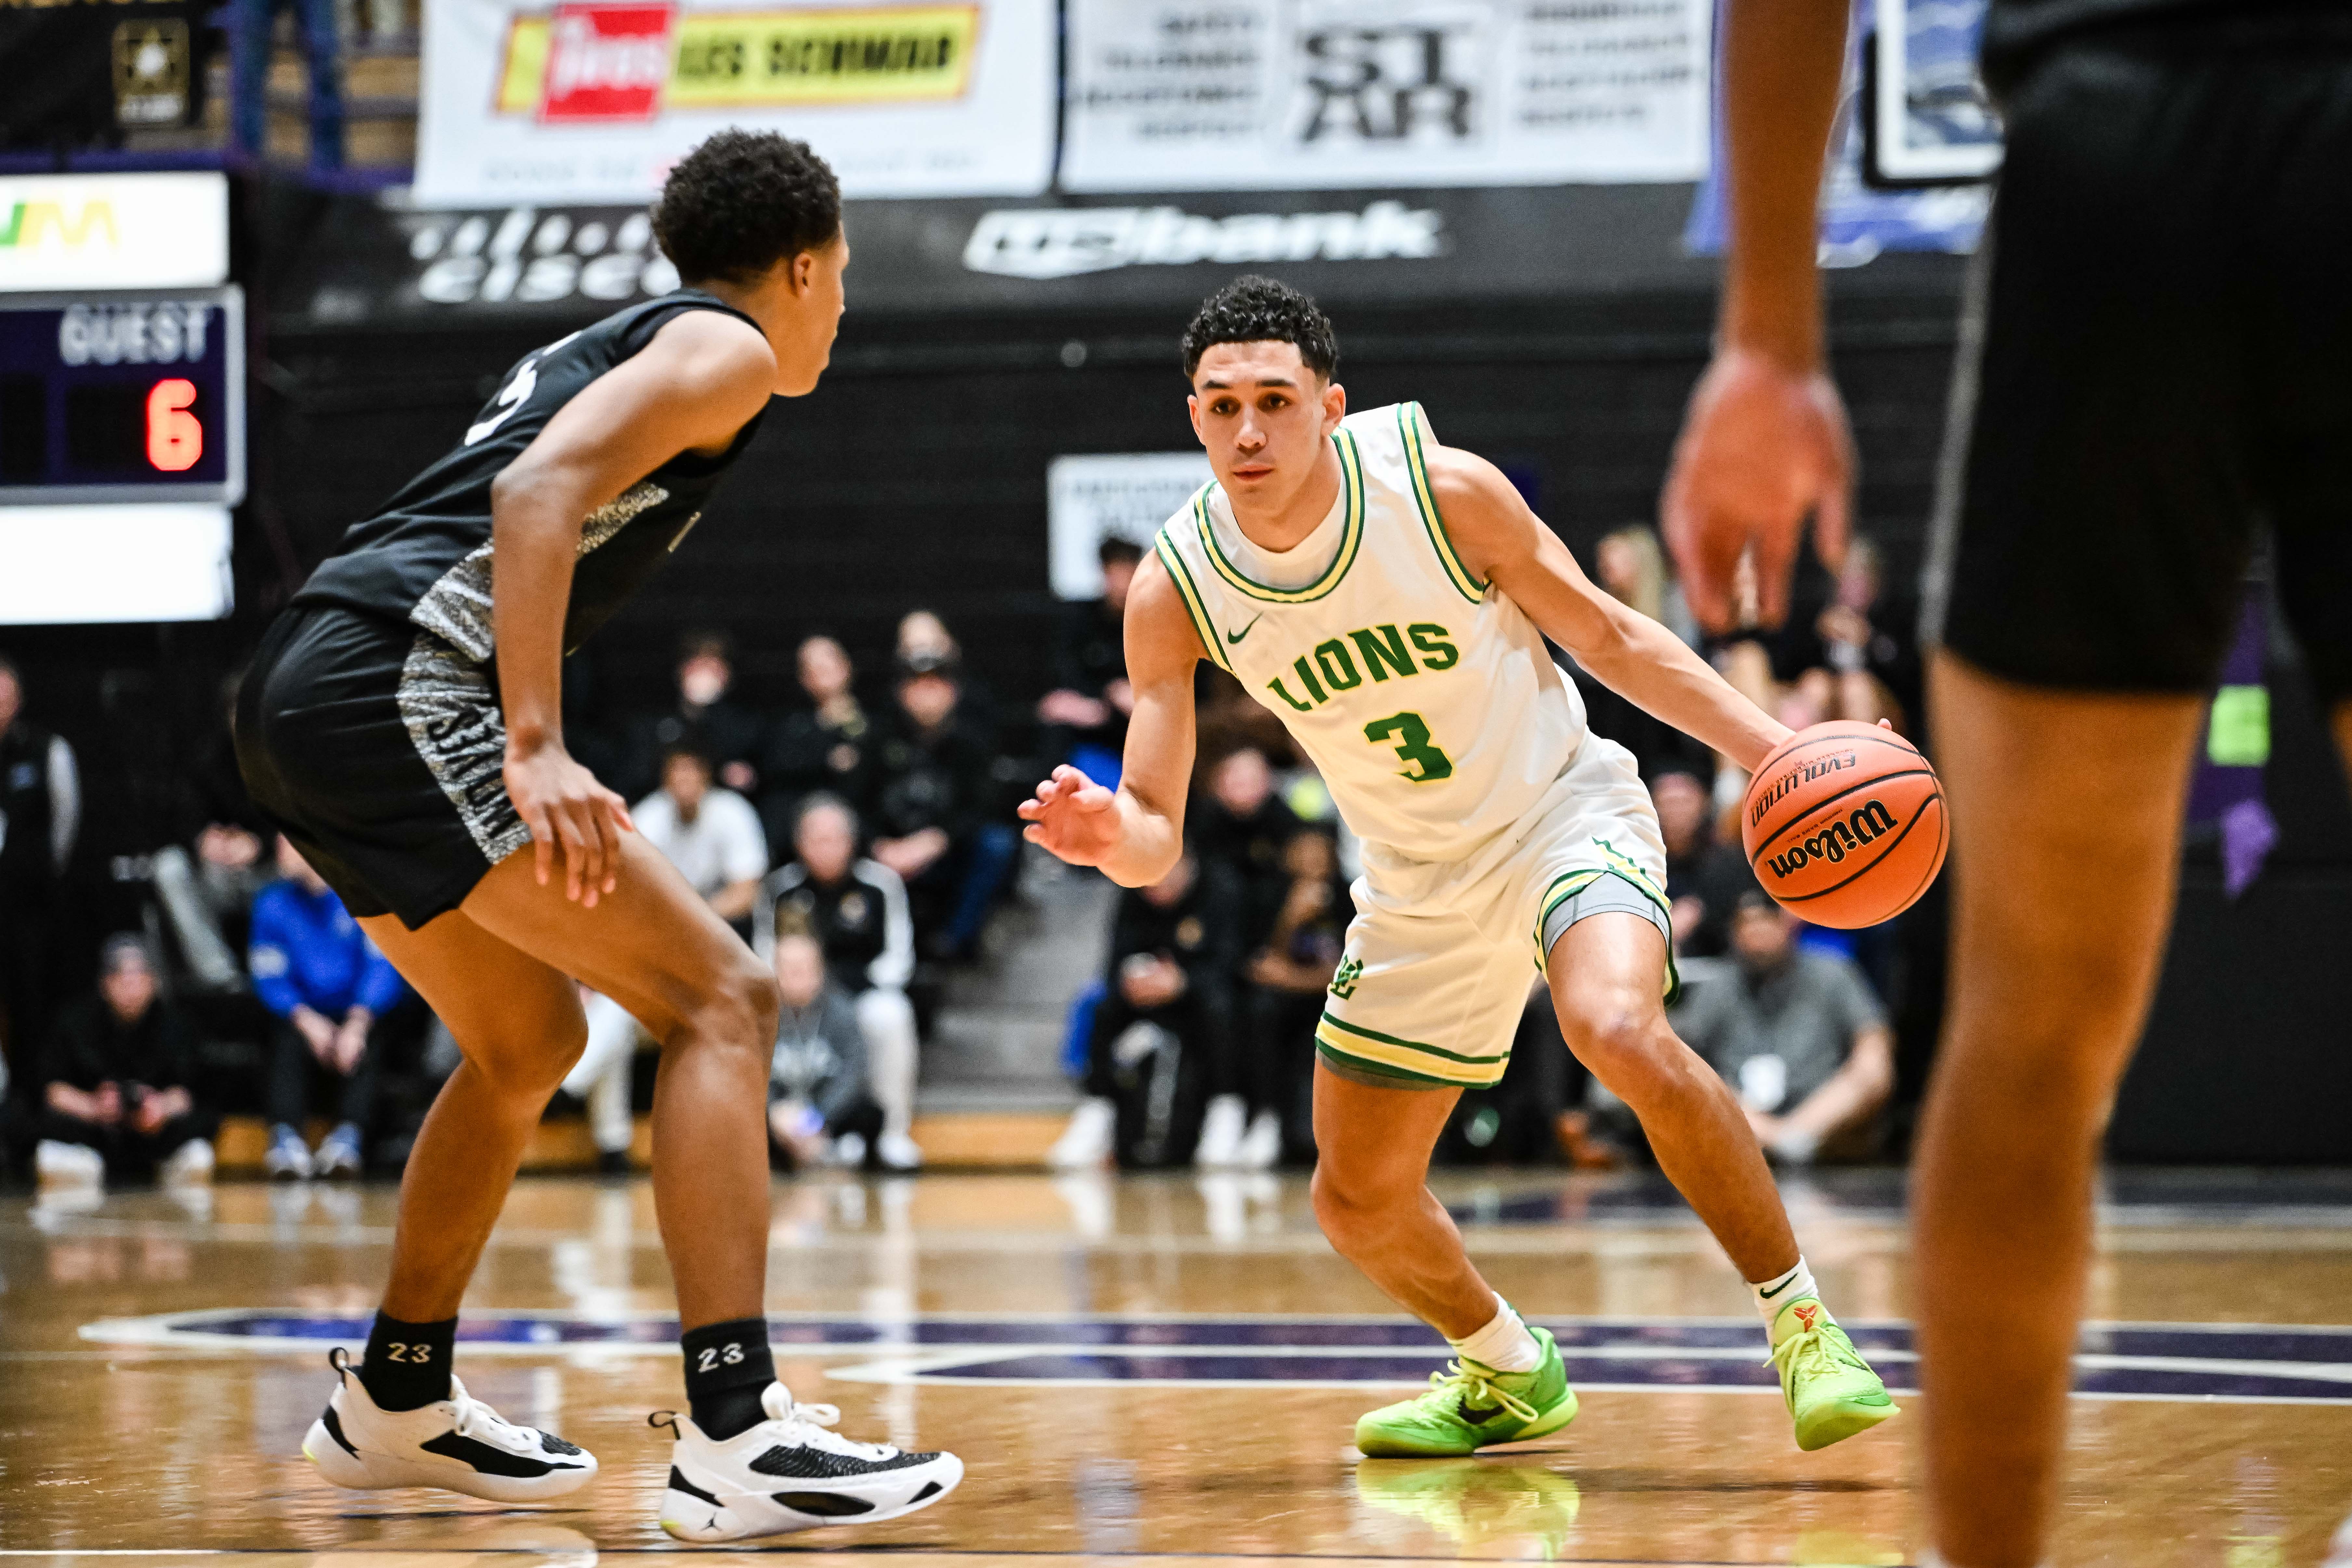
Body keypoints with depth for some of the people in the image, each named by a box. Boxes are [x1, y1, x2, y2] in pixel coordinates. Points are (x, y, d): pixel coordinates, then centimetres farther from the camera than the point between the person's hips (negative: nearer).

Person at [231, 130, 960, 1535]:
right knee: (720, 996, -11)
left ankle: (396, 1405, 35)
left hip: (302, 692, 10)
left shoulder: (593, 350, 29)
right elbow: (540, 489, -15)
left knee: (531, 1041, 26)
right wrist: (537, 749, -22)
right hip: (397, 684, -10)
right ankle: (735, 1443, -21)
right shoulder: (724, 347, 2)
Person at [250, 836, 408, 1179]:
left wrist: (358, 1022, -27)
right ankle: (287, 1136, -46)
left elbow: (383, 968, -11)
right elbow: (269, 980, -1)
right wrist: (307, 1020, -20)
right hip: (305, 1017, 2)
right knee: (289, 1039, -31)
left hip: (365, 1016, -2)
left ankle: (349, 1135, -49)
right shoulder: (273, 903, 6)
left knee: (366, 1044, -34)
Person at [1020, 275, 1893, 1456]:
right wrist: (1109, 836, -37)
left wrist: (1774, 748, -18)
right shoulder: (1175, 591, -15)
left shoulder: (1443, 490, -22)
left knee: (1620, 1033, -34)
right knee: (1359, 1200, 7)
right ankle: (1509, 1378, 38)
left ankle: (1800, 1322, -17)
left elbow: (1608, 636, -8)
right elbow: (1154, 842, -13)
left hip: (1563, 809, -4)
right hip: (1421, 888, 4)